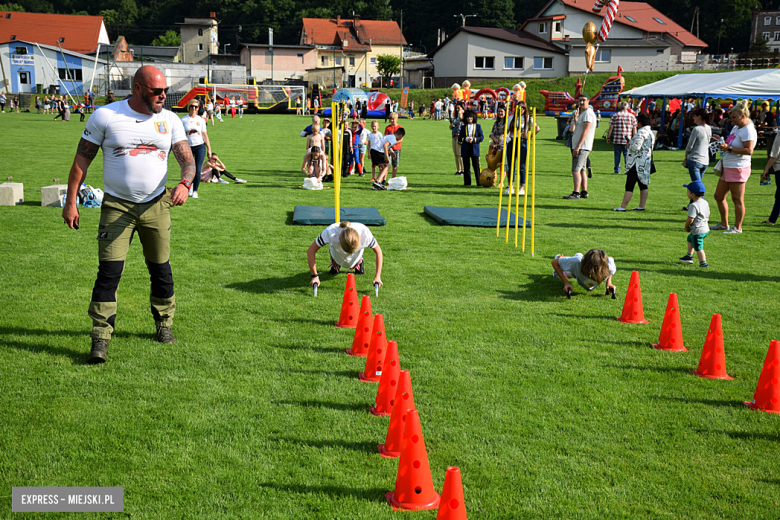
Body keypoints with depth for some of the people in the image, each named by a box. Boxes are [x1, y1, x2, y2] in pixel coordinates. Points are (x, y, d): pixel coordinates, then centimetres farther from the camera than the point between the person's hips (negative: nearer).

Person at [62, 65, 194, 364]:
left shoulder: (170, 121, 4)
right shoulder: (105, 116, -4)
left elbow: (188, 159, 0)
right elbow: (82, 159, 0)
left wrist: (184, 183, -23)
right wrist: (71, 201, -3)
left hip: (156, 205, 3)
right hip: (116, 206, -3)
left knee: (161, 269, 10)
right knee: (109, 270, -10)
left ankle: (164, 324, 31)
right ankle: (100, 338, -5)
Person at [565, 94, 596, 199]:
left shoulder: (588, 113, -13)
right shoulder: (582, 113, 19)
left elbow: (585, 131, -21)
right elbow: (573, 129, 23)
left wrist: (577, 146, -25)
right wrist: (575, 120, 5)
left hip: (582, 147, -10)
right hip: (579, 146, 10)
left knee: (576, 170, -15)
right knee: (582, 170, 12)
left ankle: (576, 193, -18)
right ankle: (584, 192, 15)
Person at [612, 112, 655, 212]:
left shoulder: (641, 132, -17)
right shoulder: (650, 132, 13)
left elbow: (636, 147, -24)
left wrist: (629, 145, -4)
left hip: (637, 163, -10)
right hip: (646, 162, 10)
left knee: (629, 185, -9)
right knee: (643, 185, 11)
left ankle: (623, 207, -9)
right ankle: (642, 206, 13)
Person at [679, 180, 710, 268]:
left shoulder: (693, 205, -25)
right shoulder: (705, 202, 4)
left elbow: (690, 219, -26)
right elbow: (708, 214, 15)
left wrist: (686, 226, -9)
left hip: (698, 231, -11)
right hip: (705, 228, 11)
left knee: (698, 248, -1)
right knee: (690, 238, 30)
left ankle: (703, 263, 4)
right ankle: (689, 256, 38)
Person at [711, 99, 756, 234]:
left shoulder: (748, 130, -15)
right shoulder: (736, 127, 15)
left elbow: (749, 150, -25)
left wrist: (729, 148, -24)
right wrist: (724, 145, 12)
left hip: (738, 168, -10)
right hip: (728, 167, 10)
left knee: (737, 199, -2)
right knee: (719, 196, 14)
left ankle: (737, 227, 6)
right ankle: (724, 224, 26)